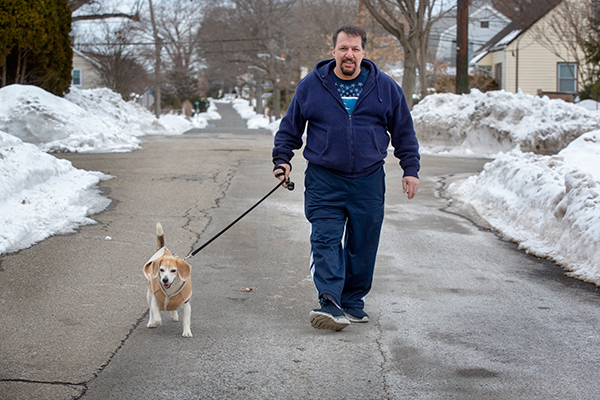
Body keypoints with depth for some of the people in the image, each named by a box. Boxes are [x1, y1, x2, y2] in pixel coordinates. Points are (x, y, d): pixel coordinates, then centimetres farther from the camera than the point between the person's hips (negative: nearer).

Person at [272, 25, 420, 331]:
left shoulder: (385, 87, 6)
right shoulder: (310, 86, 4)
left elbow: (404, 132, 12)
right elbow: (290, 127, 13)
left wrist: (410, 169, 8)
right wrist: (282, 159, 2)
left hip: (368, 182, 1)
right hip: (323, 181, -1)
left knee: (362, 246, 6)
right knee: (325, 241, -13)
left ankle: (353, 301, 19)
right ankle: (330, 303, -18)